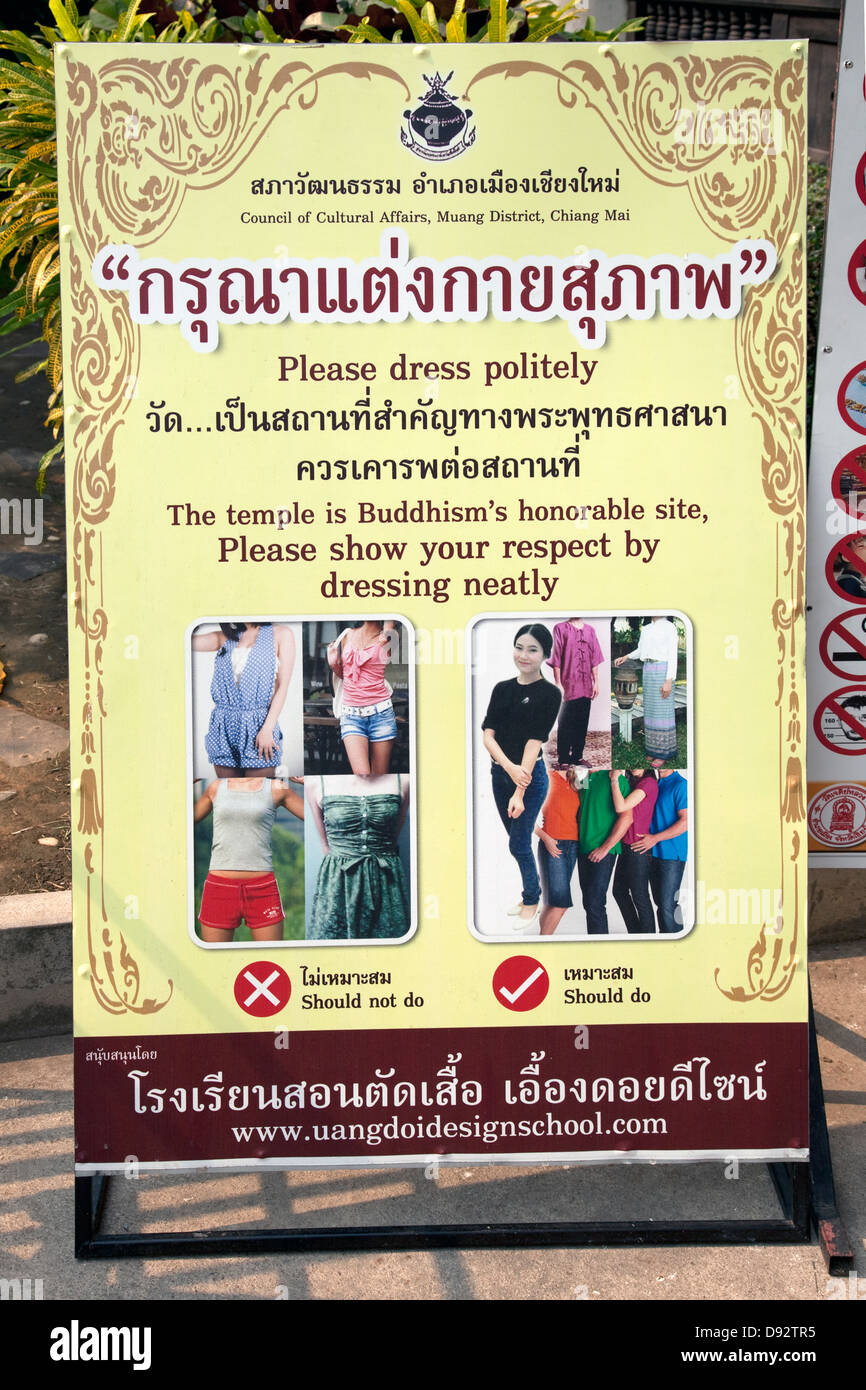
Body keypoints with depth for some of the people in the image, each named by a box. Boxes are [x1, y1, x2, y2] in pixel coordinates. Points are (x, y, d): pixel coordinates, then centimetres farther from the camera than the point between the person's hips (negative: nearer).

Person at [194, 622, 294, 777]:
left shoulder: (281, 633, 4)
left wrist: (267, 729, -11)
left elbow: (283, 686, -2)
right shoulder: (225, 637, 15)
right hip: (223, 729, 4)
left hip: (259, 726, -3)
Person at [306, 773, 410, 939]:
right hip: (337, 884, -1)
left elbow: (391, 839, 10)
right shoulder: (316, 782, -3)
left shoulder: (402, 780, -1)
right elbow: (327, 844, 7)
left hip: (385, 882, 1)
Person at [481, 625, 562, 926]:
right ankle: (531, 897, 31)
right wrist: (509, 766, -24)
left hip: (530, 776, -6)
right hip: (500, 773, 6)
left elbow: (534, 741, -19)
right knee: (518, 840, 16)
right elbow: (487, 734, -5)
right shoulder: (502, 689, 4)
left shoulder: (549, 694, -11)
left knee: (519, 843, 1)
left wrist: (519, 792, -24)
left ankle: (531, 902, 21)